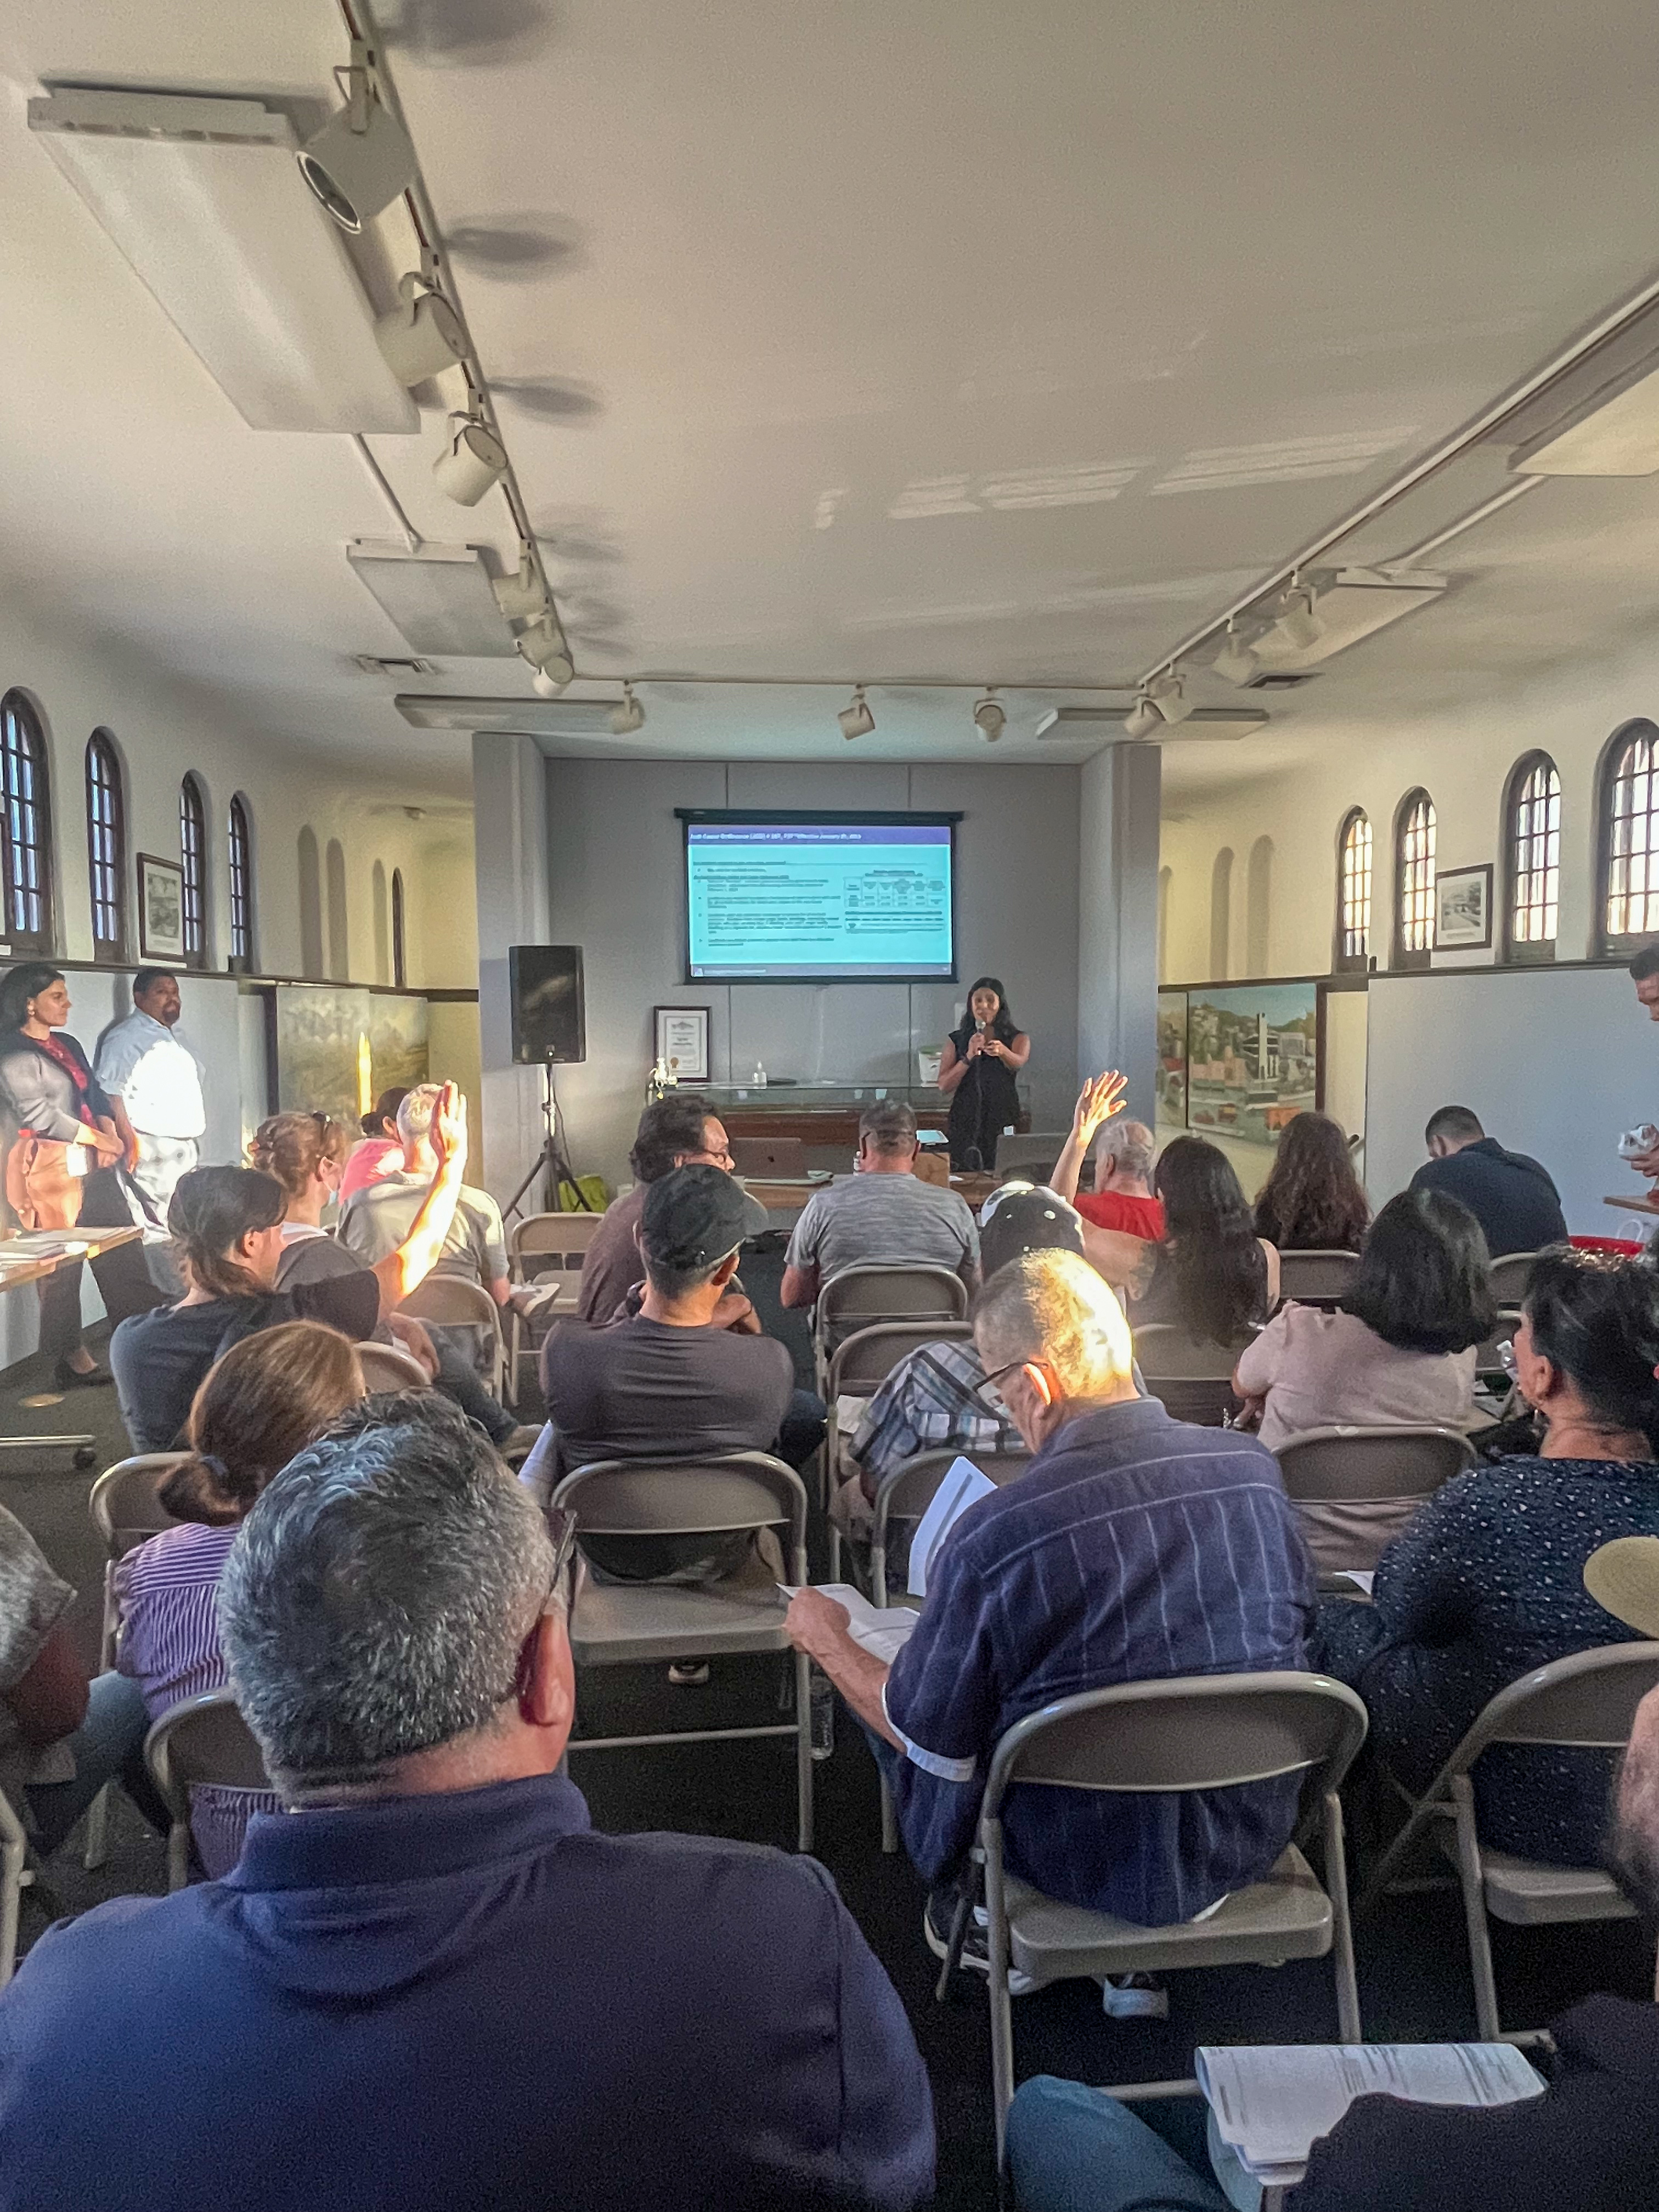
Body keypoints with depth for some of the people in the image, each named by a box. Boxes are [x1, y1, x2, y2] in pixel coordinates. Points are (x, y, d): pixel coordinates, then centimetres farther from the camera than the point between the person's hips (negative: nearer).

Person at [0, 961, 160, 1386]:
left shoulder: (68, 1046, 16)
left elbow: (95, 1095, 15)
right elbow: (40, 1115, -15)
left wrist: (110, 1131, -5)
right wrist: (102, 1140, -9)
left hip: (93, 1165, 8)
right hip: (51, 1169, -8)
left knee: (123, 1252, 7)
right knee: (62, 1265, 0)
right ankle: (72, 1359, 9)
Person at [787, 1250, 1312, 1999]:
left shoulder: (995, 1534, -27)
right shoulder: (1256, 1467, -13)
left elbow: (927, 1737, -11)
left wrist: (827, 1642, 8)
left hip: (1091, 1859, -4)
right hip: (1253, 1837, 5)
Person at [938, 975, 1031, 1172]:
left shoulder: (1017, 1039, 9)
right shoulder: (956, 1040, 12)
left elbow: (1019, 1063, -15)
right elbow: (944, 1087, 1)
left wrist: (1002, 1051, -37)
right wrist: (969, 1057, -13)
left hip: (1003, 1120, -1)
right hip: (965, 1120, 1)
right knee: (965, 1176, -8)